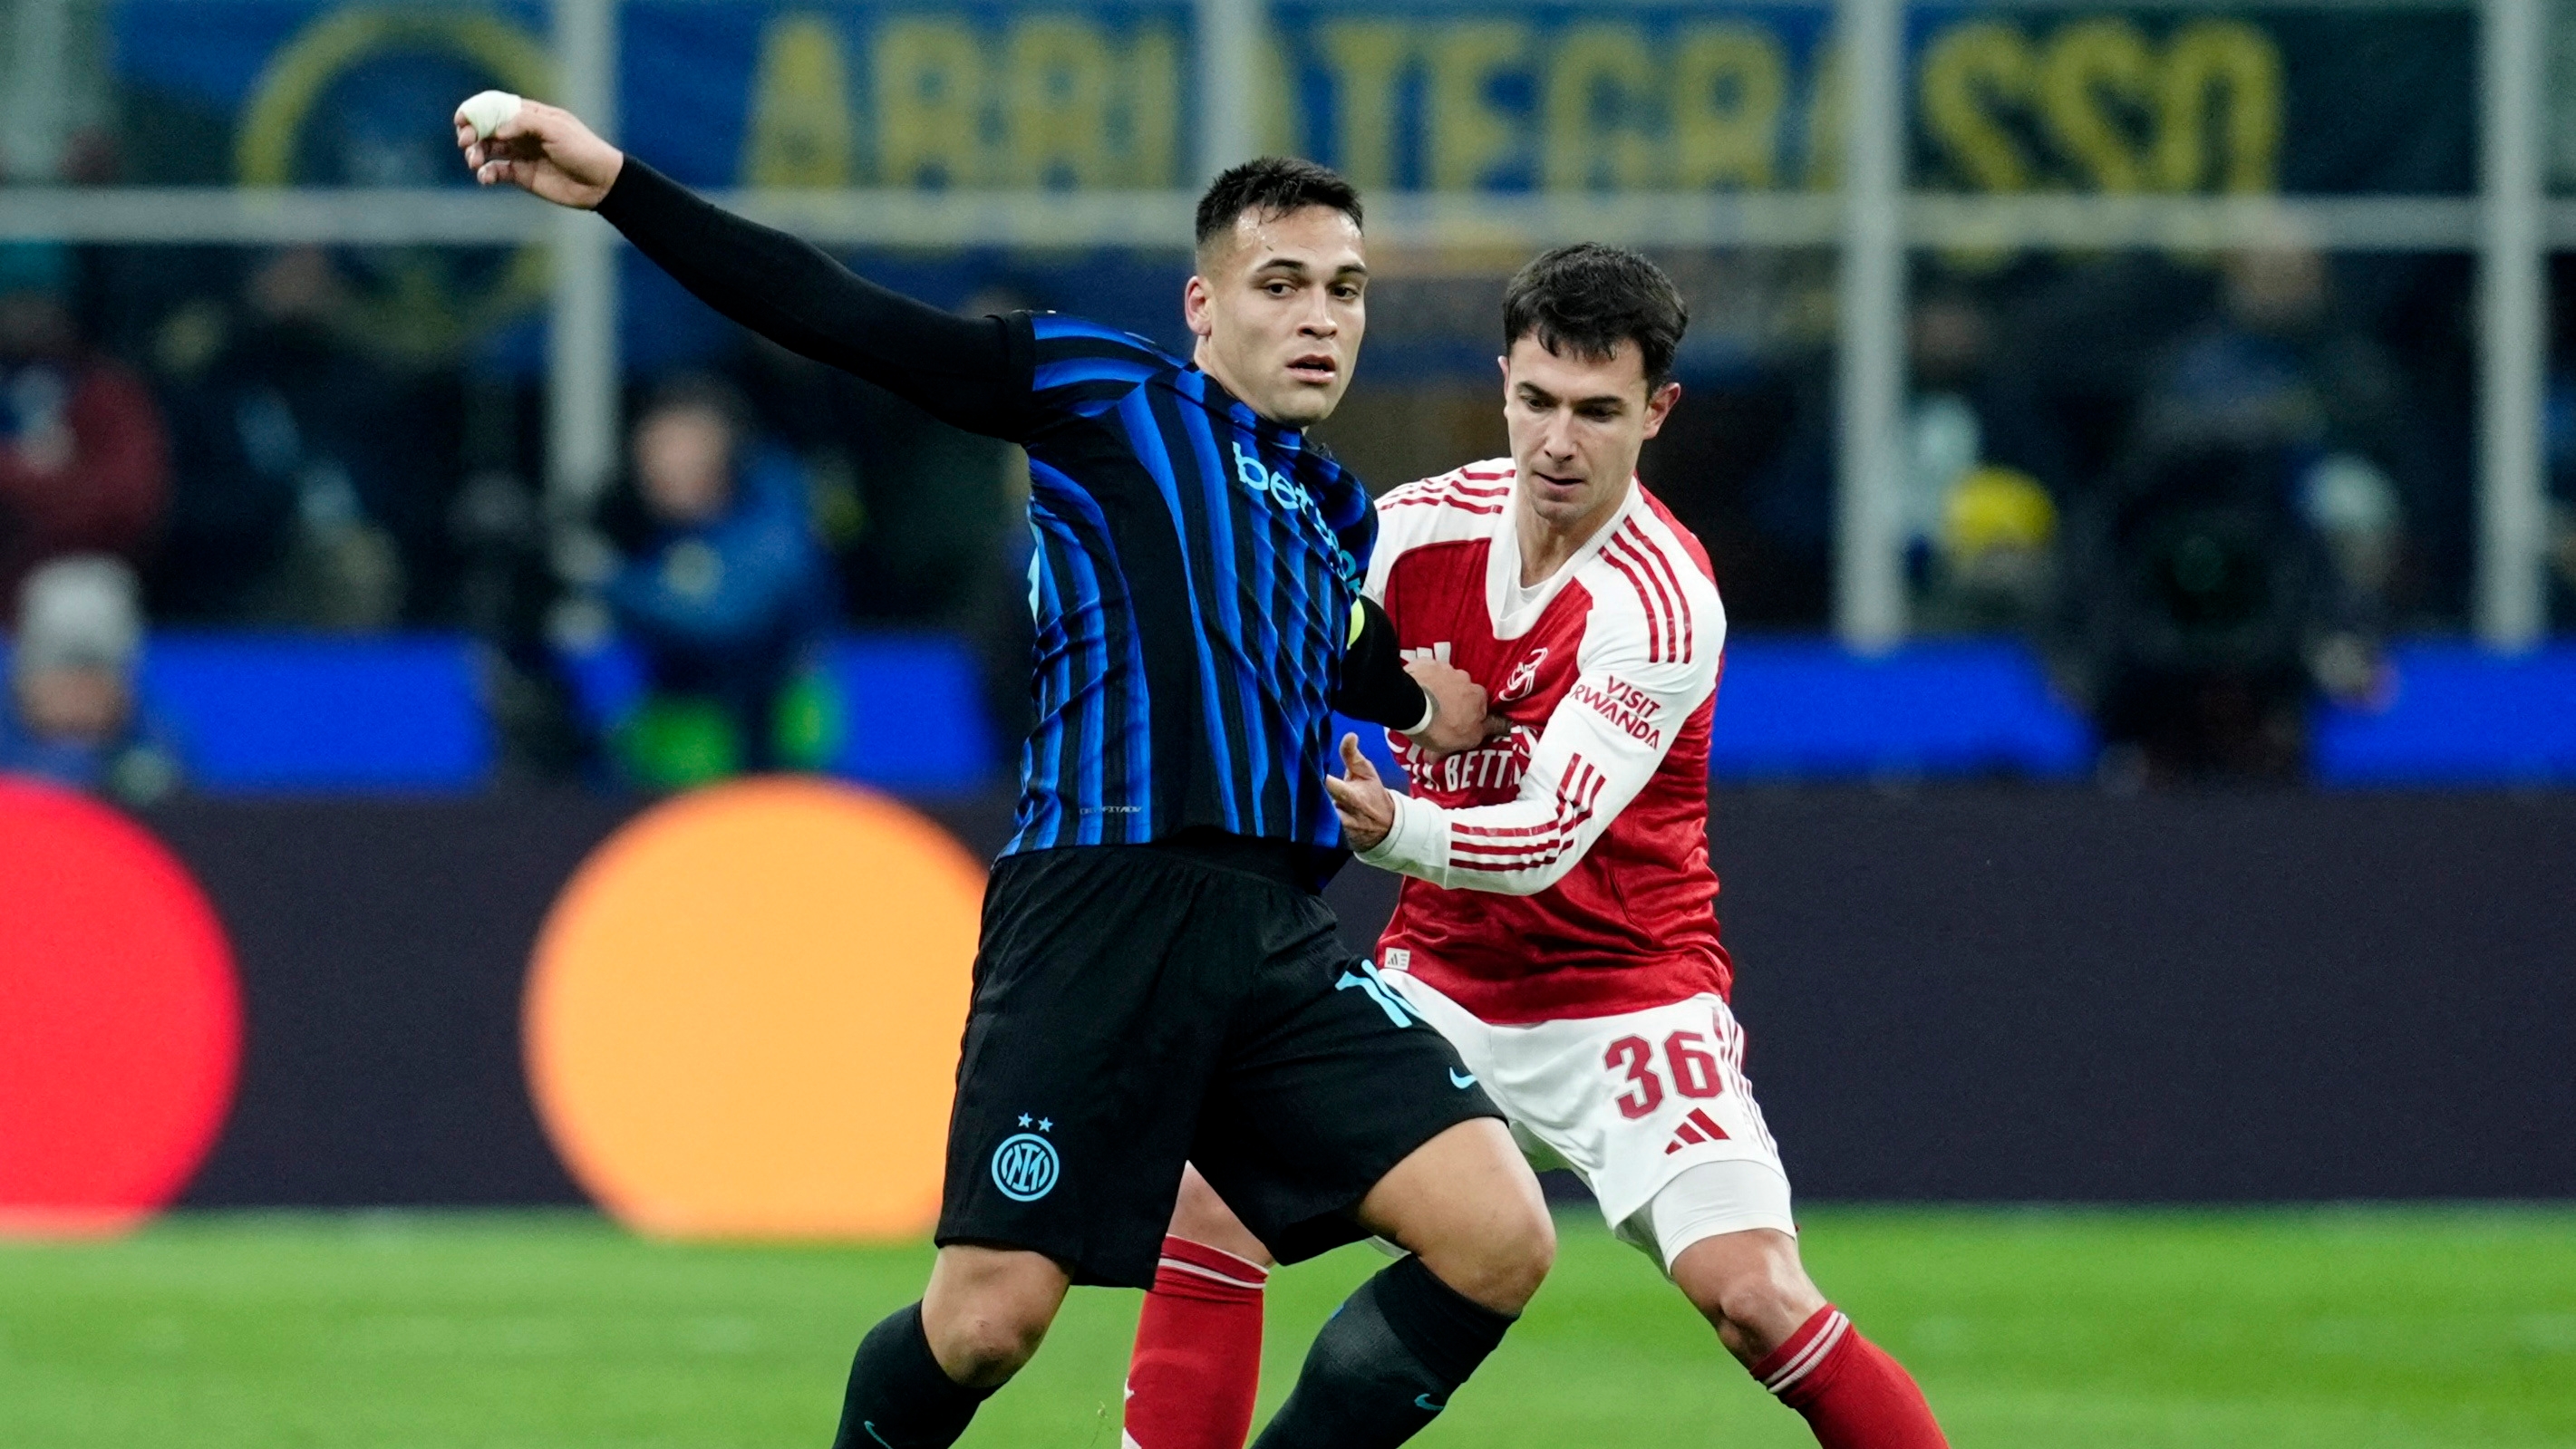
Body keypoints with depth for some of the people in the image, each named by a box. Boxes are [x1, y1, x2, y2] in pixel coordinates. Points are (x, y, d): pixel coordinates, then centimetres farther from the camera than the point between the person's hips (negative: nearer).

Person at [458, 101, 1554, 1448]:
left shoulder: (1338, 516, 22)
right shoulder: (1102, 389, 5)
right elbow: (837, 317, 0)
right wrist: (617, 186, -7)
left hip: (1274, 933, 6)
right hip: (1099, 911, -6)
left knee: (1500, 1238, -10)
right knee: (986, 1320, -9)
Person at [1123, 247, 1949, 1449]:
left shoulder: (1662, 606, -20)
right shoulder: (1422, 527, -5)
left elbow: (1549, 839, -26)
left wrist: (1395, 829, -43)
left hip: (1624, 1000, -5)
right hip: (1437, 979, 5)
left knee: (1753, 1298, -22)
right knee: (1208, 1208, -6)